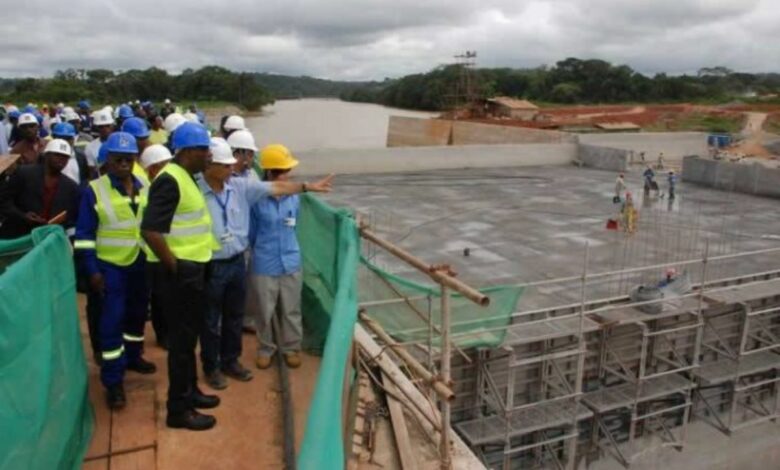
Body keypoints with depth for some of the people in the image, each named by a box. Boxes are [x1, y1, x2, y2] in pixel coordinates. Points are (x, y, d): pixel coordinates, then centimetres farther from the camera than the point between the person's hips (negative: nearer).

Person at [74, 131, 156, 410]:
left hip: (140, 262, 4)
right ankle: (113, 381, 5)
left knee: (137, 312, 18)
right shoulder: (94, 190, -9)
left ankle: (132, 356, 40)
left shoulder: (145, 187, 2)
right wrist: (92, 270, -12)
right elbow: (84, 234, -8)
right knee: (112, 320, -3)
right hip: (110, 265, -4)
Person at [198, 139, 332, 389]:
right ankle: (211, 367, 30)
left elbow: (274, 188, 0)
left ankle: (230, 361, 38)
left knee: (234, 317, 19)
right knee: (211, 321, 12)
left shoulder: (241, 186, -2)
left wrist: (309, 186, 0)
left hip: (237, 262, 5)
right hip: (211, 267, -5)